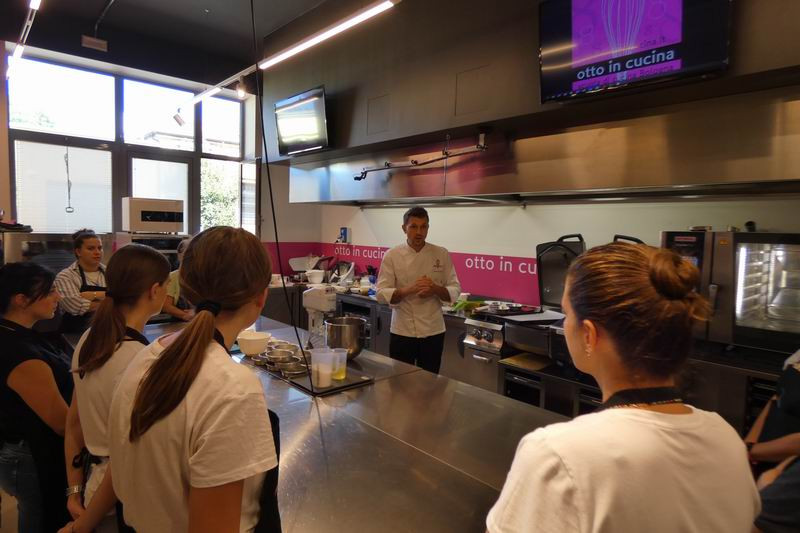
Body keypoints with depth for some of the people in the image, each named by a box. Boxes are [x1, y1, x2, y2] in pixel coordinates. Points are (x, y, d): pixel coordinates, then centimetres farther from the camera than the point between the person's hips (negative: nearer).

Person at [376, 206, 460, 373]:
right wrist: (409, 290, -25)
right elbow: (382, 294, -9)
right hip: (402, 332, -1)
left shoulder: (441, 254, -1)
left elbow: (455, 290, 1)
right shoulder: (392, 256, -6)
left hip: (433, 332, 2)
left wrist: (435, 289, -19)